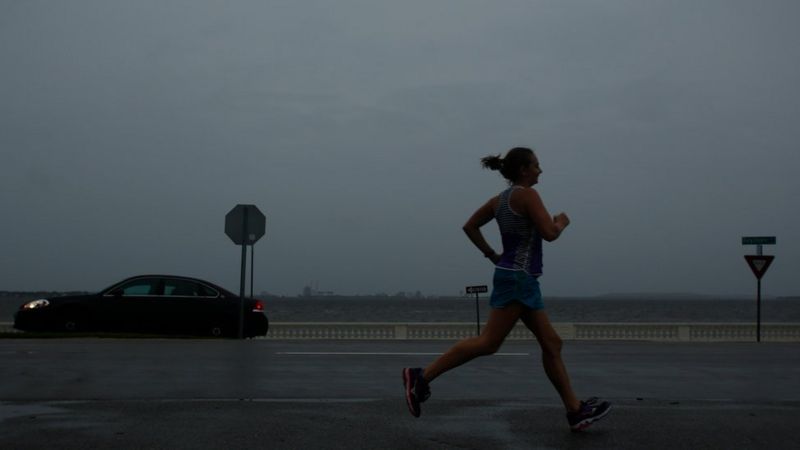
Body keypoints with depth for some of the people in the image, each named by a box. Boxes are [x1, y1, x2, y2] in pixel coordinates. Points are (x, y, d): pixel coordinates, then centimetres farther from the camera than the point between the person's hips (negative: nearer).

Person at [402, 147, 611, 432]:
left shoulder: (500, 199, 15)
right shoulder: (527, 194, -11)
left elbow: (470, 226, 17)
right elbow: (549, 233, -18)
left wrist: (491, 255, 18)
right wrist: (561, 222, 3)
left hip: (520, 278, 10)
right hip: (518, 277, -10)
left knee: (551, 343, 8)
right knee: (489, 342, -12)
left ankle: (575, 411, 10)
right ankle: (422, 377, -11)